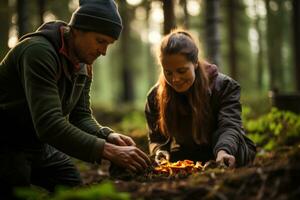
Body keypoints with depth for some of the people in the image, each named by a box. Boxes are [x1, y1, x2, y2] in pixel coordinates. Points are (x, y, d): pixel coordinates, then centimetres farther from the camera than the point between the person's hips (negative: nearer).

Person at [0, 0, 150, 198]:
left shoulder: (84, 65, 2)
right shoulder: (38, 51, -28)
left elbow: (81, 116, 4)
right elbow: (49, 124, -37)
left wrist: (108, 136, -18)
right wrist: (109, 151, -39)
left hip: (43, 144, 8)